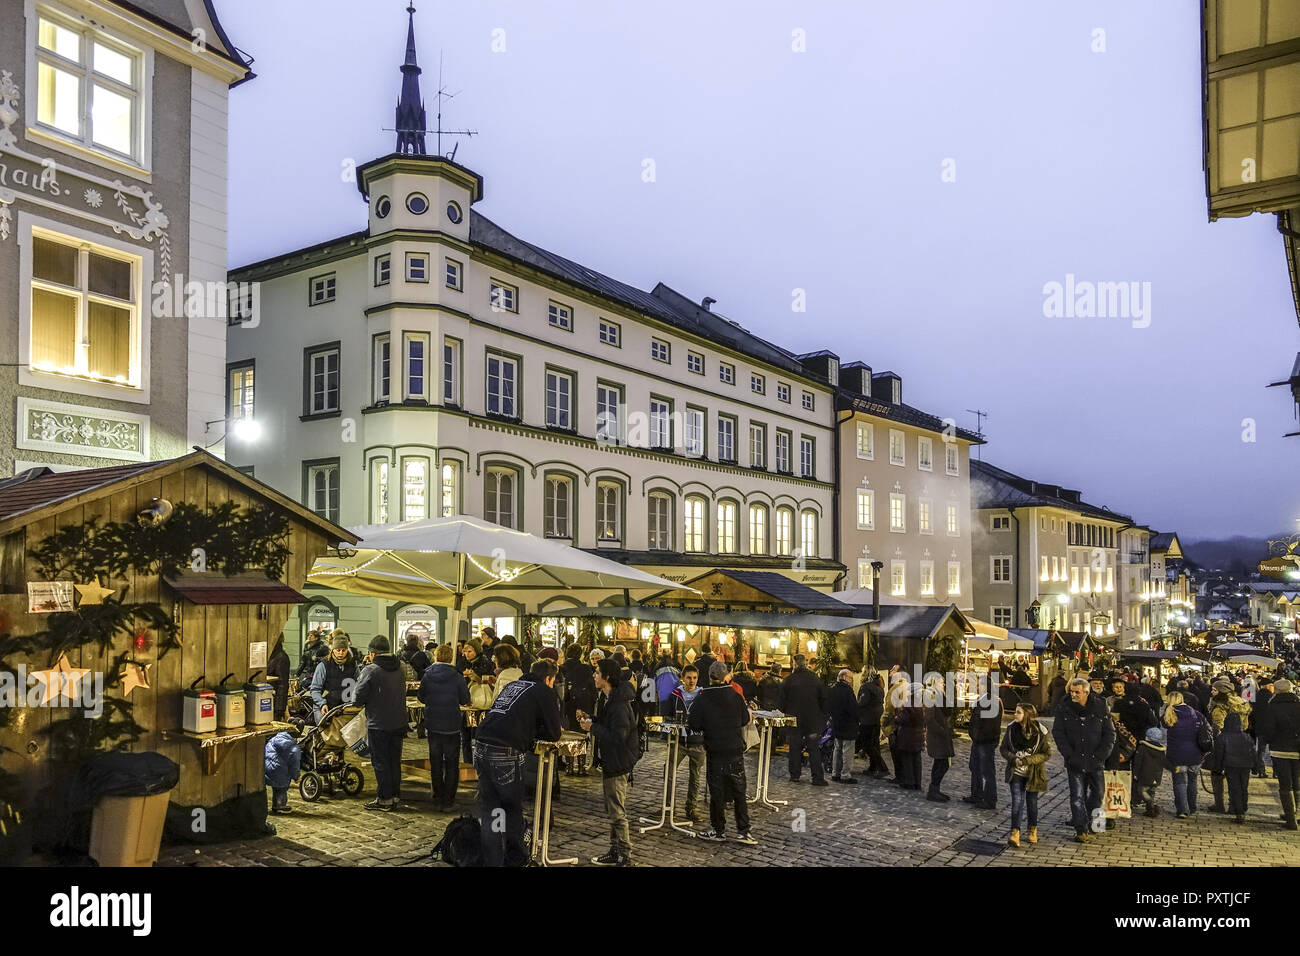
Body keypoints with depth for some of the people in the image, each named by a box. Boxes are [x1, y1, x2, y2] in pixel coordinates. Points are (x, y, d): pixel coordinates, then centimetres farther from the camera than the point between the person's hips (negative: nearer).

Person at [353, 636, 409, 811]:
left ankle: (384, 799, 9)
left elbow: (359, 697, -15)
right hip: (398, 722, 6)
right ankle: (395, 796, 22)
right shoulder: (399, 668, 3)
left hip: (378, 724, -6)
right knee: (395, 760, 15)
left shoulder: (371, 670, -16)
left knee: (380, 762, 4)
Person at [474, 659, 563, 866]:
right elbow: (554, 734, 7)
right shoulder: (545, 692, 5)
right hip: (505, 754, -6)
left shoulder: (514, 685, 24)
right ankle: (515, 857, 24)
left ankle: (492, 860, 13)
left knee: (488, 810, 10)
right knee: (513, 808, 11)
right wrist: (536, 733, 24)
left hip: (481, 747, 6)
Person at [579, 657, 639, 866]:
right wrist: (591, 720, 3)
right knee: (614, 809, 19)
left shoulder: (619, 704, -25)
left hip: (617, 762, -11)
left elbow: (617, 736, -29)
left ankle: (625, 857, 7)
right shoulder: (613, 698, 8)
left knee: (617, 811, -2)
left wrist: (592, 727, -21)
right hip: (612, 761, 11)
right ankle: (615, 852, 31)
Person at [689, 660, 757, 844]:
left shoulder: (703, 699, -10)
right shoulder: (736, 697, -4)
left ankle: (719, 830, 16)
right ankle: (743, 831, 11)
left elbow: (693, 724, -8)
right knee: (739, 791, 10)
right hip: (736, 750, 2)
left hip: (716, 752, -2)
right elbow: (745, 720, 6)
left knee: (717, 792, 8)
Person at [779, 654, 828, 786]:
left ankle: (794, 775, 12)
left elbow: (783, 702, 0)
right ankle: (818, 778, 1)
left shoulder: (788, 680, -4)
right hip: (813, 720, 0)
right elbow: (823, 700, 2)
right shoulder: (816, 679, -2)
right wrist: (823, 718, 10)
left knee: (795, 748, 8)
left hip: (794, 720, 0)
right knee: (814, 749, 3)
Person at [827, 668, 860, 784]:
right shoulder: (847, 690, -18)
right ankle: (846, 775, 0)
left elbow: (828, 709, 12)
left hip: (836, 725, 8)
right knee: (847, 751, -2)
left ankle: (835, 773, 21)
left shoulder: (832, 690, 6)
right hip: (848, 726, -8)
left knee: (838, 749, 17)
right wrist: (856, 718, -4)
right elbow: (854, 709, -20)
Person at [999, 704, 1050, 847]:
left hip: (1033, 774, -1)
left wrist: (1027, 760, -19)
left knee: (1031, 802, 13)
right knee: (1017, 801, -10)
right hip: (1016, 772, 1)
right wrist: (1013, 759, -16)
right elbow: (1003, 749, 3)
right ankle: (1015, 833, -8)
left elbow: (1046, 754, -8)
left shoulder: (1040, 732, -11)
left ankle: (1032, 830, 34)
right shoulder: (1011, 728, -5)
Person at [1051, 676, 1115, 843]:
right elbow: (1058, 734, -2)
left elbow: (1110, 734, 0)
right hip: (1075, 762, -1)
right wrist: (1070, 755, -11)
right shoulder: (1064, 709, -4)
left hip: (1095, 762, 1)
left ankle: (1091, 826, 31)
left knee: (1096, 794, 12)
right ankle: (1081, 830, 0)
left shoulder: (1100, 708, -5)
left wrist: (1099, 756, -8)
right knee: (1077, 796, -4)